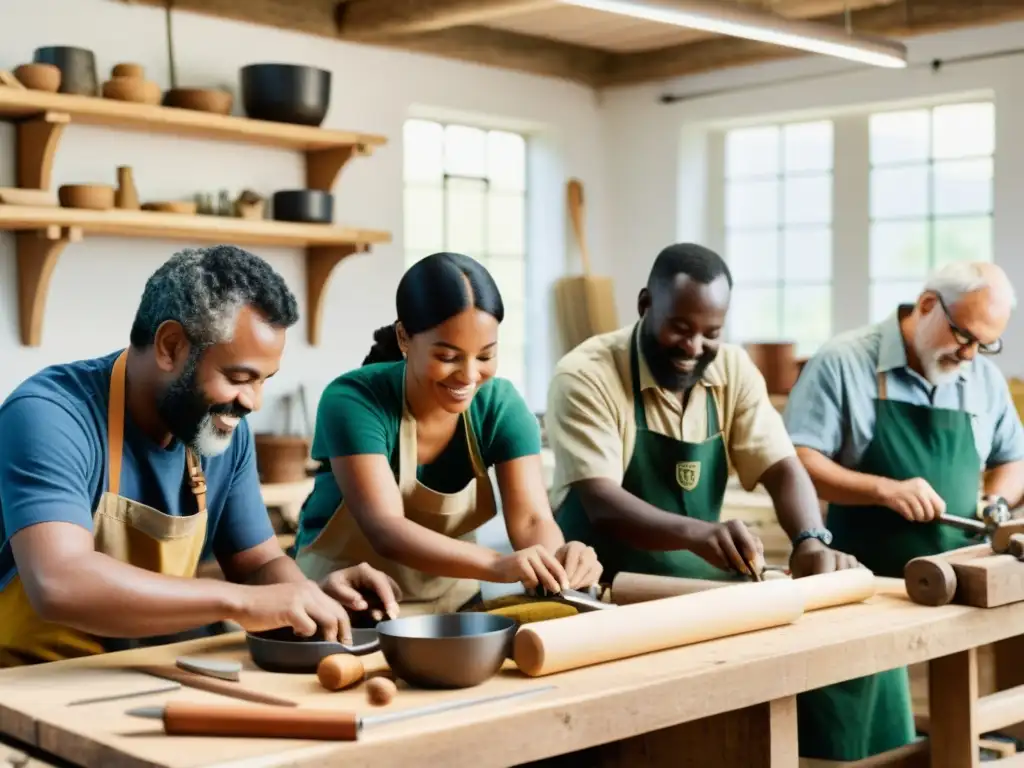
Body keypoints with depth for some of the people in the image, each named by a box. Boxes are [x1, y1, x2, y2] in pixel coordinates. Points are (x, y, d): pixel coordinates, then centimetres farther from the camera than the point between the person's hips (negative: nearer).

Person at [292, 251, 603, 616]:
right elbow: (385, 530, -31)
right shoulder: (353, 401, -20)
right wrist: (499, 565, -46)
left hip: (452, 603, 4)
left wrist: (557, 557, -38)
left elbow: (532, 519, -14)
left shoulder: (501, 405, -8)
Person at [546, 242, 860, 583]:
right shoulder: (586, 376, -13)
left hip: (702, 591, 5)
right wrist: (695, 532, -37)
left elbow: (781, 468, -2)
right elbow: (601, 504, -21)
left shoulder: (734, 369, 2)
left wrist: (811, 542, -22)